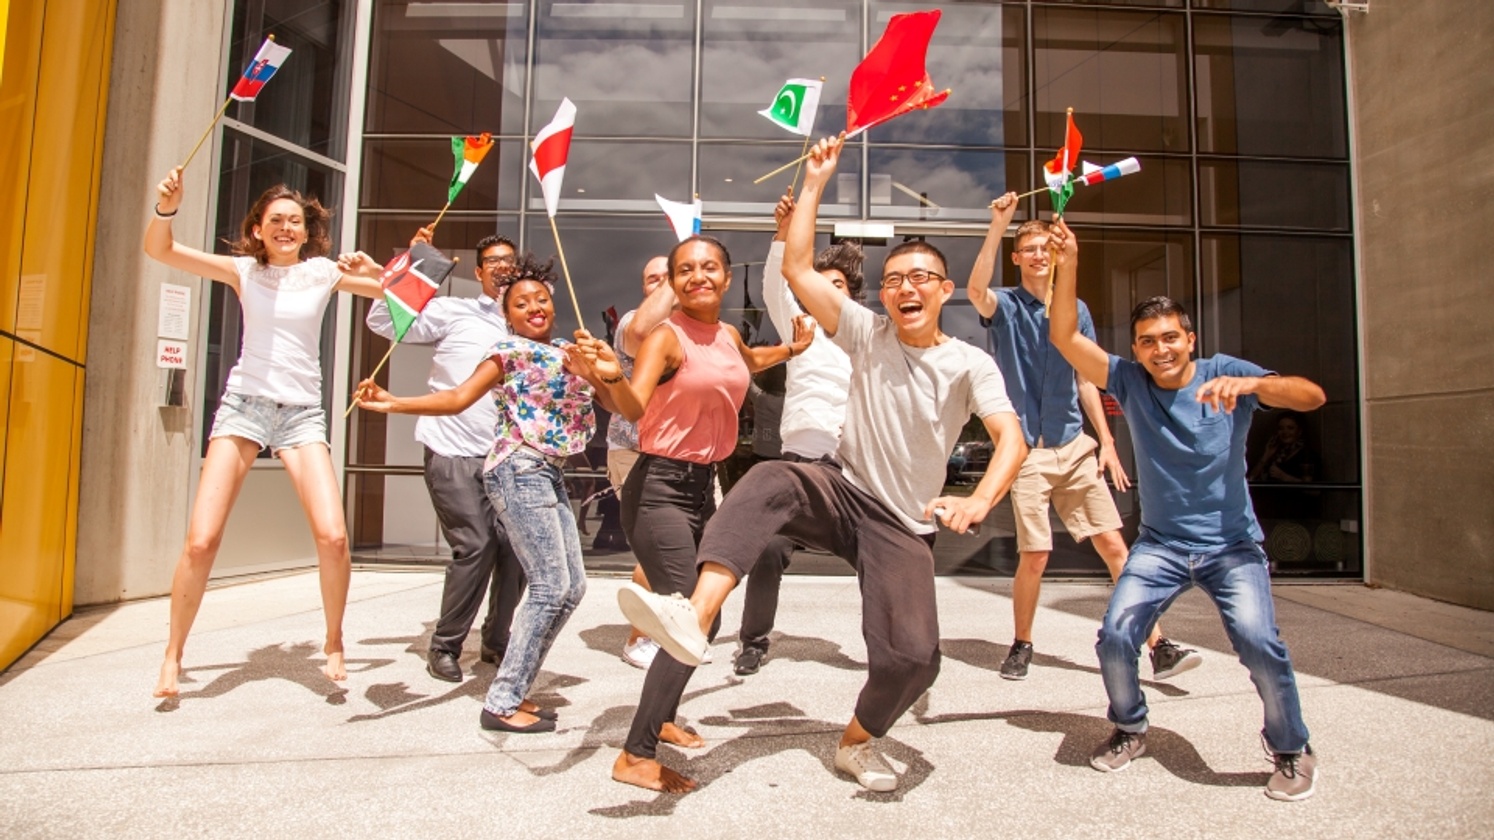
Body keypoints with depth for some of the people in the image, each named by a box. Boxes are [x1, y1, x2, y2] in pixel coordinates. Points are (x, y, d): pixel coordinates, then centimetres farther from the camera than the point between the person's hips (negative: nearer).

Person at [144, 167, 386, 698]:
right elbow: (158, 251, -5)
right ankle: (173, 655, 15)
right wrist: (166, 209, -23)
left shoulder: (324, 272, 7)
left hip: (302, 414, 0)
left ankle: (333, 645, 8)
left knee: (333, 537, -15)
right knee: (201, 540, -8)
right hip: (244, 403, 0)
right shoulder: (244, 270, 6)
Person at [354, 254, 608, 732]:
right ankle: (502, 703, -1)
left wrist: (592, 371, -8)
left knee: (572, 587, 7)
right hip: (519, 469, -8)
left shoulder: (566, 351, 18)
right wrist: (392, 402, -22)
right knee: (551, 586, -10)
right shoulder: (510, 350, -1)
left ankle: (515, 691, 16)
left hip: (550, 475, 8)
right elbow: (458, 398, -11)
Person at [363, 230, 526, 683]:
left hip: (502, 457, 4)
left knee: (513, 544, 0)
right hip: (453, 453, -4)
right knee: (475, 546, -10)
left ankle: (496, 640, 20)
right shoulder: (453, 312, 2)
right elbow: (383, 319, -3)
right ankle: (444, 646, 9)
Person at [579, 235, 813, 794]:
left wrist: (791, 350, 28)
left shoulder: (728, 334, 10)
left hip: (704, 484, 8)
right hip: (661, 486, -8)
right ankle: (635, 757, -2)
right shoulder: (666, 336, -12)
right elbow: (633, 407, -28)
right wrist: (612, 375, -46)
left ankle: (660, 718, 38)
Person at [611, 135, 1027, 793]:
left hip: (903, 526, -1)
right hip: (841, 489, 1)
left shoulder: (971, 365, -4)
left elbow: (1011, 440, -19)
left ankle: (856, 741, 18)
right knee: (768, 482, -33)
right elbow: (796, 269, -8)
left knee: (912, 658, -15)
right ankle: (695, 618, -45)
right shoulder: (868, 334, 0)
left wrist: (977, 502, -39)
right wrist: (815, 181, -8)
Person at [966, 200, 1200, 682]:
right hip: (1027, 451, -3)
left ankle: (1158, 647, 7)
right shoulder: (1005, 307, 1)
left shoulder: (1076, 310, 12)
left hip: (1075, 446, 4)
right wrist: (997, 226, -28)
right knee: (1034, 555, -3)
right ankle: (1021, 645, 18)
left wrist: (1106, 440, 7)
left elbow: (1086, 380, 14)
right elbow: (976, 290, -24)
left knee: (1113, 543, 0)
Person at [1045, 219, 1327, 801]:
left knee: (1258, 643, -21)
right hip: (1160, 544, 2)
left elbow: (1312, 396, -20)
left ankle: (1291, 750, 10)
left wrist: (1249, 383, -39)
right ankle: (1129, 729, 18)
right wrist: (1067, 267, -24)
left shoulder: (1226, 375, -7)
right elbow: (1065, 339, -13)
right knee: (1114, 636, -13)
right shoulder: (1129, 381, -3)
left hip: (1232, 544, -1)